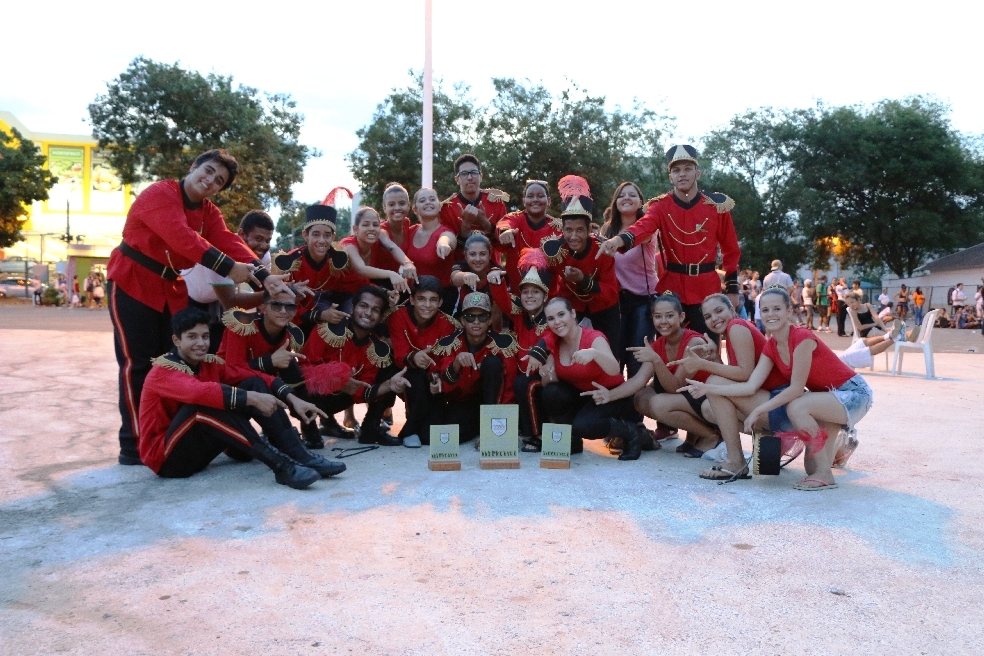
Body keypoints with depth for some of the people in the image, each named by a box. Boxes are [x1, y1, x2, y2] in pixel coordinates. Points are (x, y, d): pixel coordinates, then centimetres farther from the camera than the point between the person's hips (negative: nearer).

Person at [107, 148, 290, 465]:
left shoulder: (209, 213, 5)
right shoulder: (159, 194, -18)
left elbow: (229, 242, -12)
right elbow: (181, 236, -34)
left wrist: (264, 276, -29)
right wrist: (228, 267, -42)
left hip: (170, 289, 7)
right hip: (132, 283, -7)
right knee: (138, 364, -7)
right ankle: (133, 445, -1)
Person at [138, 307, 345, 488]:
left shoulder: (209, 363, 3)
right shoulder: (162, 372, -18)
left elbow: (254, 378, -3)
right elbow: (198, 392, -39)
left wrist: (292, 399, -18)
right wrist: (251, 398, -45)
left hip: (200, 448, 7)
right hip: (166, 457, -7)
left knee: (254, 384, -9)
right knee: (206, 404, -35)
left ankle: (301, 457, -21)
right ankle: (282, 465, -39)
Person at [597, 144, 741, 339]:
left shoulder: (717, 205, 1)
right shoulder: (660, 206, -2)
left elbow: (731, 250, 8)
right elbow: (644, 226, -24)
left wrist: (732, 289, 6)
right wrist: (620, 239, -46)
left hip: (707, 289, 1)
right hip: (671, 287, 0)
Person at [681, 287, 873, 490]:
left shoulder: (802, 338, -27)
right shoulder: (771, 347, -3)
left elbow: (796, 389, -27)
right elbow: (751, 386, -12)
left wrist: (758, 410, -27)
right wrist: (707, 388, -22)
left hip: (853, 392, -7)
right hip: (825, 397, 7)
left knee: (796, 407, -33)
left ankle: (825, 474, -19)